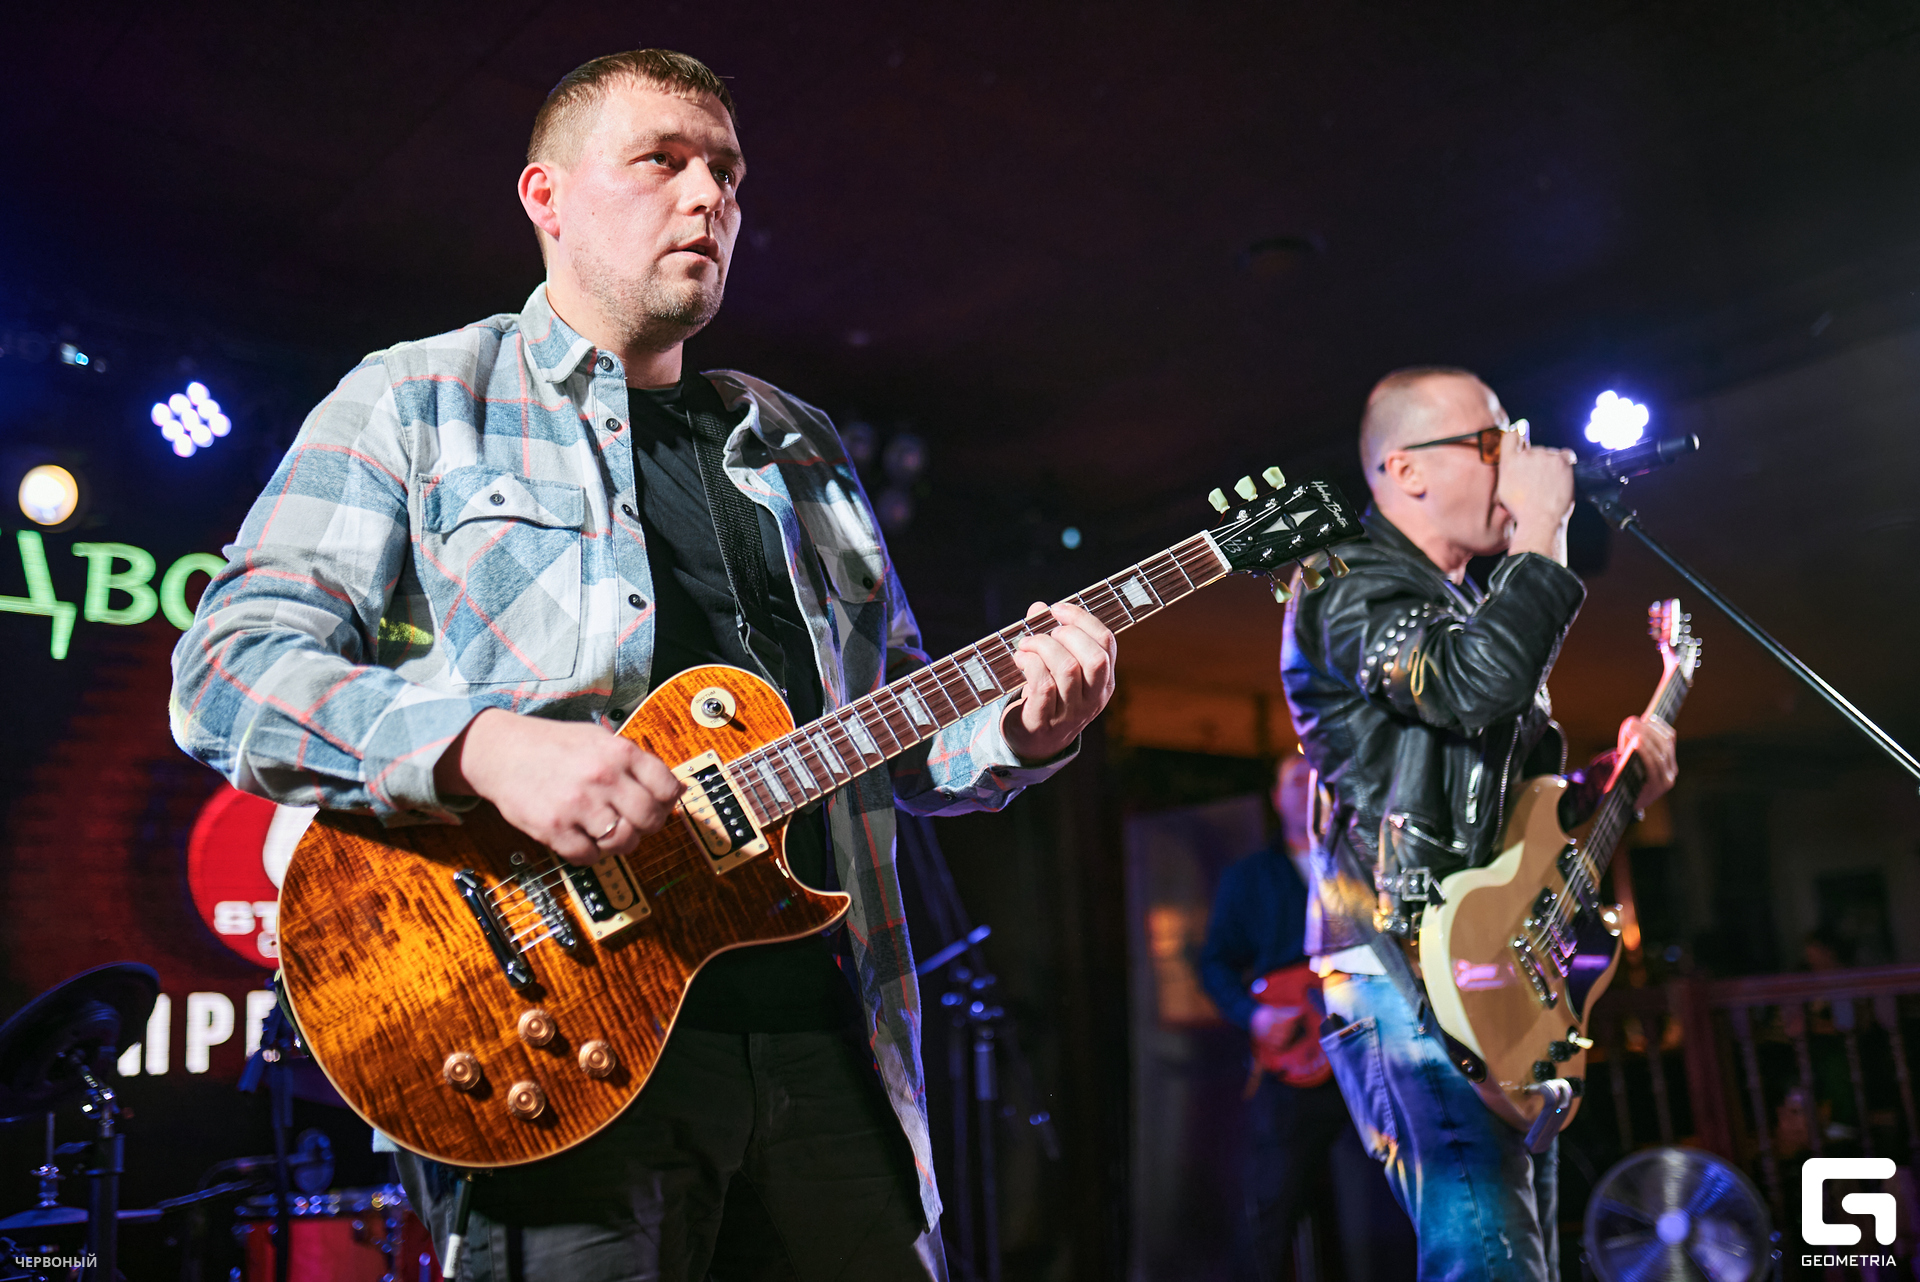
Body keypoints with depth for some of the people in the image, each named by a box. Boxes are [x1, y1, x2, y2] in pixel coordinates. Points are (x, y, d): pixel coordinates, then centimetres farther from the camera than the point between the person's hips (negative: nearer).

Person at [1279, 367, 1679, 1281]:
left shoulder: (1477, 604, 22)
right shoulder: (1345, 586, -6)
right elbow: (1474, 687, -26)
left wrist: (1611, 782, 11)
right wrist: (1541, 534, -14)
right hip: (1403, 974, -9)